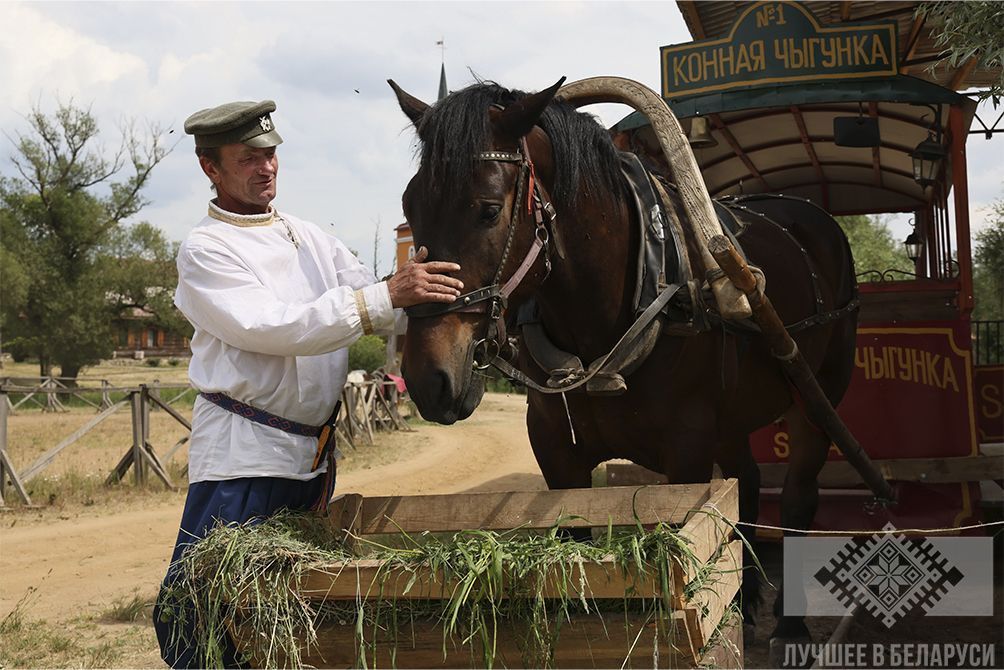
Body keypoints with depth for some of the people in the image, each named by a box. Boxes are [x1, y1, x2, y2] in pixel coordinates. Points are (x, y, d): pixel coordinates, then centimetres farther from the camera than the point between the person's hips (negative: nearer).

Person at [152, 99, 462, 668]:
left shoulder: (310, 238, 14)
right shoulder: (204, 251, -7)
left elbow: (380, 310, 8)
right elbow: (273, 328, -21)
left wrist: (429, 297, -15)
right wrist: (387, 296, -28)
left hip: (315, 451, 7)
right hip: (242, 454, -6)